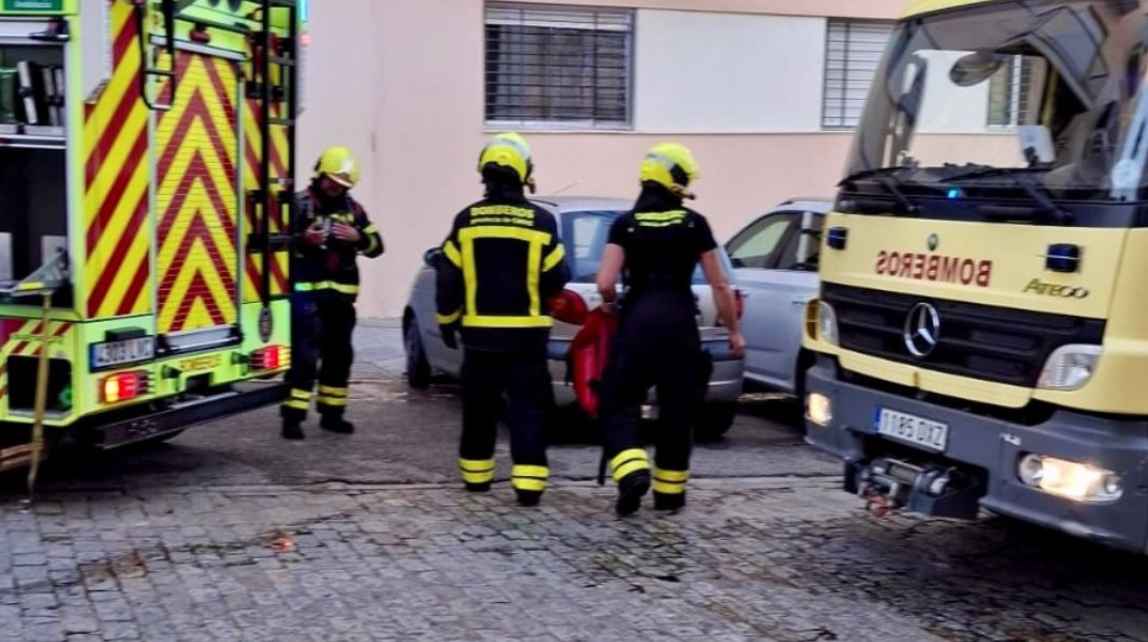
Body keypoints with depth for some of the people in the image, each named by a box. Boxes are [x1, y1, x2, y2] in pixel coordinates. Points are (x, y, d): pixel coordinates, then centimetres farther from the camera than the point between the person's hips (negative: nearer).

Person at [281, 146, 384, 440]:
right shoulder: (300, 204, -4)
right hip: (307, 292, -5)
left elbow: (376, 245, 9)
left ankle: (332, 413, 22)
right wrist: (303, 240, -24)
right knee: (305, 355, -9)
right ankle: (293, 416, -5)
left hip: (341, 294, 6)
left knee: (339, 355, 11)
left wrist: (357, 237, -11)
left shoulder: (352, 207, 11)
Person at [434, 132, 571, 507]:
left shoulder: (466, 221, -1)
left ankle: (476, 474, 24)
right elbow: (557, 279, -3)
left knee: (479, 406, 14)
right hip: (527, 333, -2)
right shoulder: (541, 221, -6)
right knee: (527, 407, 2)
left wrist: (447, 321, 14)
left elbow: (447, 279, 1)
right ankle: (529, 482, -4)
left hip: (480, 331, 2)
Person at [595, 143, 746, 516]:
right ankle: (670, 492, 19)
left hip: (637, 321, -1)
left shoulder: (625, 224, 1)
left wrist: (613, 303, 15)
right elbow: (719, 285, 4)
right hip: (680, 323, 1)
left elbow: (605, 284, -7)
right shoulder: (695, 224, 2)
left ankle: (632, 472, -16)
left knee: (619, 404, 7)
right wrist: (734, 331, 14)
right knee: (677, 411, 13)